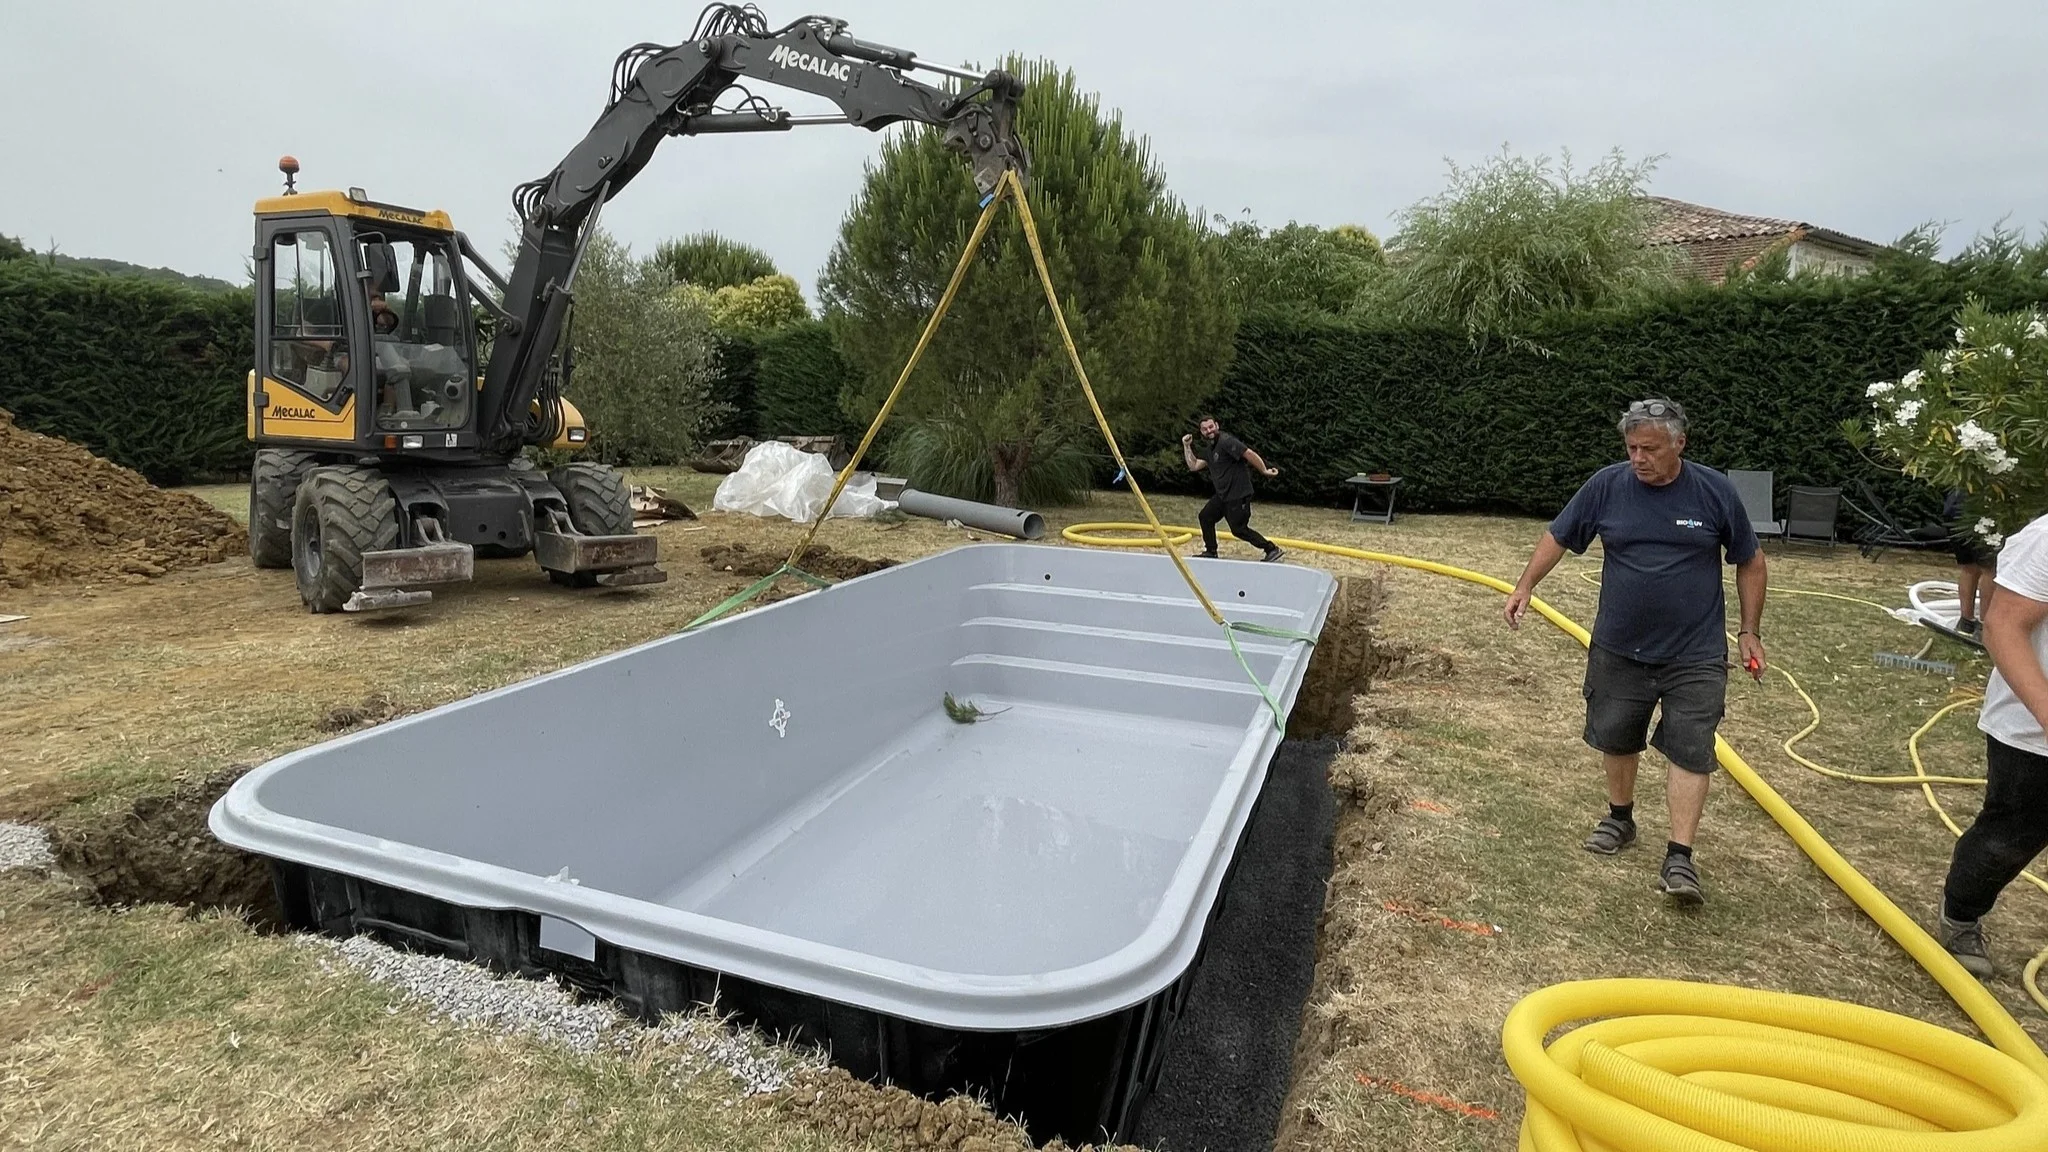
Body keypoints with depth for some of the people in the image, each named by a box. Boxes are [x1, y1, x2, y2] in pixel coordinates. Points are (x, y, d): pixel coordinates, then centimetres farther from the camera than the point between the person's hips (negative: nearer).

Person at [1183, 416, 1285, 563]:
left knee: (1239, 530, -7)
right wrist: (1187, 446, 10)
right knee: (1206, 516, 14)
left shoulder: (1226, 442, -17)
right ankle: (1210, 552, 27)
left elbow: (1250, 454, -22)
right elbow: (1193, 466, 15)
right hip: (1222, 495, 10)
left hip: (1238, 495, -10)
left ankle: (1272, 549, 1)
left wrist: (1264, 471, -18)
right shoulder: (1210, 449, 14)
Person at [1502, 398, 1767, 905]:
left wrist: (1749, 631, 3)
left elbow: (1750, 561, 4)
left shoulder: (1715, 492, -8)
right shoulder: (1607, 485, -7)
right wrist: (1526, 586, -7)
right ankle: (1620, 818, 36)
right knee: (1616, 738, 14)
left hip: (1694, 654, -2)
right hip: (1618, 649, 2)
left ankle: (1679, 858, 2)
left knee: (1690, 752, -4)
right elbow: (1558, 536, 4)